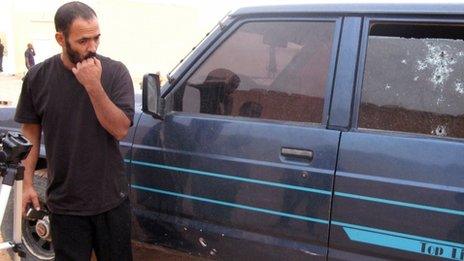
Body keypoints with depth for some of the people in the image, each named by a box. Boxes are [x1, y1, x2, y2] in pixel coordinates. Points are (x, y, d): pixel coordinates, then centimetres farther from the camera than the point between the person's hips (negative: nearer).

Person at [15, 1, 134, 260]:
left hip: (111, 199, 0)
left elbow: (120, 129, -15)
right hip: (64, 202, 1)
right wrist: (28, 184, 1)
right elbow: (31, 133, 4)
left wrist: (93, 86, -25)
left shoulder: (115, 72, -9)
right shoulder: (38, 77, -5)